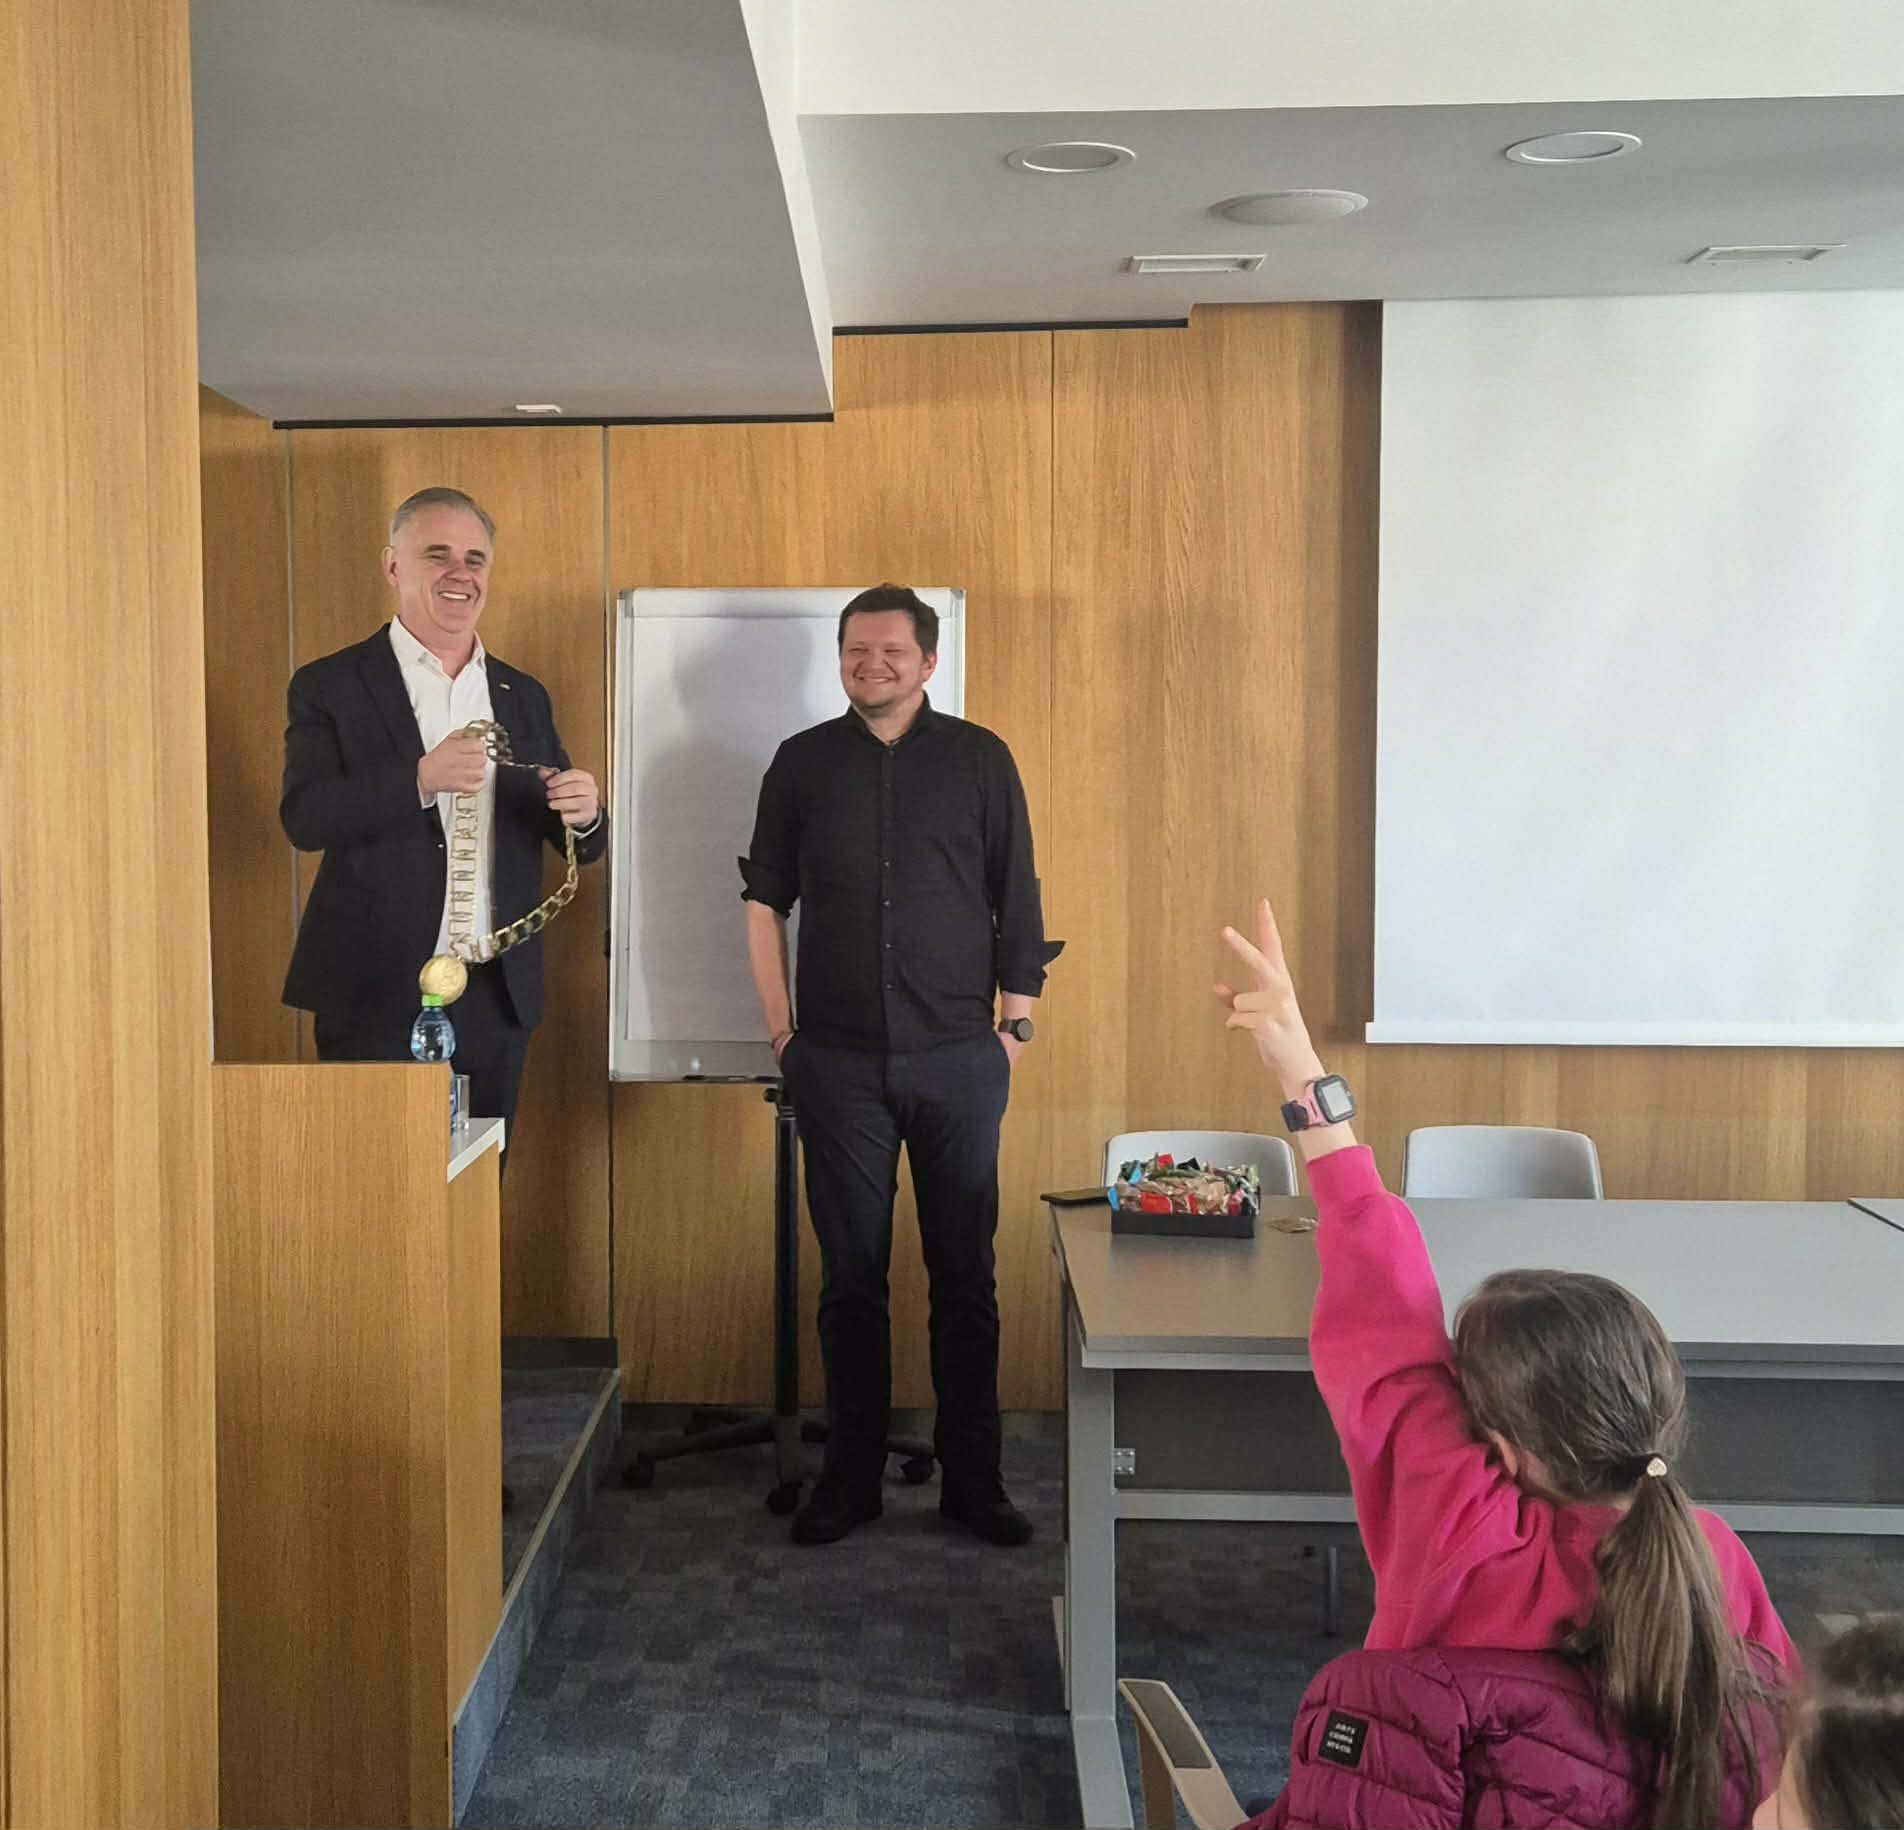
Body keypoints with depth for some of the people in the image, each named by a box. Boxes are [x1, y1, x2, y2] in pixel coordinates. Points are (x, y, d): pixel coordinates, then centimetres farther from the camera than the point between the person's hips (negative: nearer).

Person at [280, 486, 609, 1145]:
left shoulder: (523, 696, 14)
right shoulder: (330, 687, 1)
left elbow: (580, 843, 13)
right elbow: (303, 817, -13)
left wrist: (584, 814, -11)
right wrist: (419, 779, -26)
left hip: (497, 994, 4)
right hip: (378, 994, -4)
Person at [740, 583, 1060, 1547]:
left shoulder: (979, 760, 4)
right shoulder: (803, 763, 7)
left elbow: (1017, 901, 6)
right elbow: (765, 898, 10)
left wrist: (1015, 1023, 2)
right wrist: (780, 1029, 5)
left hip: (958, 1060, 0)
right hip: (839, 1063, 1)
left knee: (965, 1277, 5)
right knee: (852, 1277, 6)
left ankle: (972, 1481, 15)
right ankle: (850, 1477, 18)